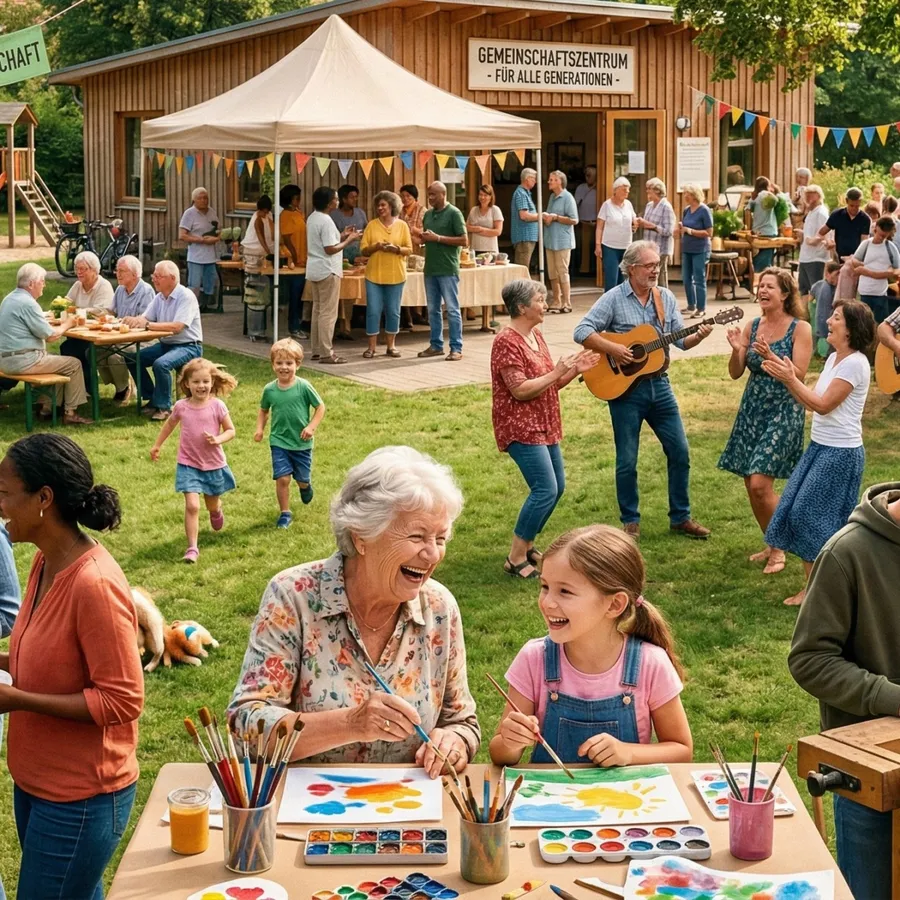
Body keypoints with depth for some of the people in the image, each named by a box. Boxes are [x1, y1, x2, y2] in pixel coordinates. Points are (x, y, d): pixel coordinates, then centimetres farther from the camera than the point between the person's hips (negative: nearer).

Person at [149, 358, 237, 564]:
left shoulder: (217, 406, -12)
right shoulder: (181, 407, -7)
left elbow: (231, 431, -5)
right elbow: (170, 424, 14)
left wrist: (217, 439, -24)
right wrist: (157, 445, 20)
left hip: (213, 464, 1)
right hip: (188, 464, -1)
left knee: (212, 505, 19)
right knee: (192, 506, -15)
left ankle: (217, 512, 57)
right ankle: (192, 548, -10)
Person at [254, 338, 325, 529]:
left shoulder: (303, 387, -12)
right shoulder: (269, 390, -5)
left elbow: (320, 407, -4)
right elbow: (264, 410, 13)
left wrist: (311, 426, -15)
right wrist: (260, 428, -2)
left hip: (301, 443, -1)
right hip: (279, 442, 1)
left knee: (302, 480, 11)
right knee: (282, 478, -9)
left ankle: (306, 486, 48)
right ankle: (285, 513, 7)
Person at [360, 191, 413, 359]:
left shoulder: (402, 225, 3)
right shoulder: (372, 225, 3)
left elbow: (409, 249, 2)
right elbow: (363, 250, 2)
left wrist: (396, 249, -17)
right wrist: (375, 247, -17)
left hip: (396, 275, 0)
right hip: (374, 275, 0)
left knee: (393, 311, 6)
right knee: (373, 311, -2)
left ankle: (391, 346, 16)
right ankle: (371, 347, 4)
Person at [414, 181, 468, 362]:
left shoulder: (453, 213, -6)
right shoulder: (428, 214, 13)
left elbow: (464, 240, -11)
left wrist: (438, 238, -15)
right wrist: (421, 236, -3)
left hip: (448, 270, -7)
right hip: (430, 269, 7)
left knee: (452, 309, -3)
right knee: (433, 309, 11)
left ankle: (456, 348, 0)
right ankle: (436, 345, 19)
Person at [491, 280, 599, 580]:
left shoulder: (536, 336, 12)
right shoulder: (507, 342, -17)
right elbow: (521, 390, -23)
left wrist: (574, 371, 2)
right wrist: (557, 372, -20)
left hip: (543, 425, 10)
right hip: (520, 428, -10)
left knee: (557, 487, 12)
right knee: (546, 490, -15)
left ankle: (526, 546, 25)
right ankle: (516, 559, -8)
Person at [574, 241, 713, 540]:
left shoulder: (666, 298, 6)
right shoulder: (614, 299, -8)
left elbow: (680, 340, 7)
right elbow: (582, 332, -14)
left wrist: (699, 336, -13)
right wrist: (613, 349, -23)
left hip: (658, 384, 5)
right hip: (624, 386, -4)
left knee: (680, 451, 6)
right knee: (627, 460, 3)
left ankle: (680, 517, 19)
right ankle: (630, 521, 17)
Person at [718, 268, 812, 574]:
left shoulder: (800, 329, -8)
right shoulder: (752, 326, 5)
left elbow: (799, 376, -15)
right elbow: (735, 373, 4)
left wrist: (770, 356, -28)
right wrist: (738, 350, -16)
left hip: (783, 413, -6)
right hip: (752, 410, 6)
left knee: (760, 483, -14)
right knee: (751, 485, 8)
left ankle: (778, 551, 4)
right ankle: (771, 545, 26)